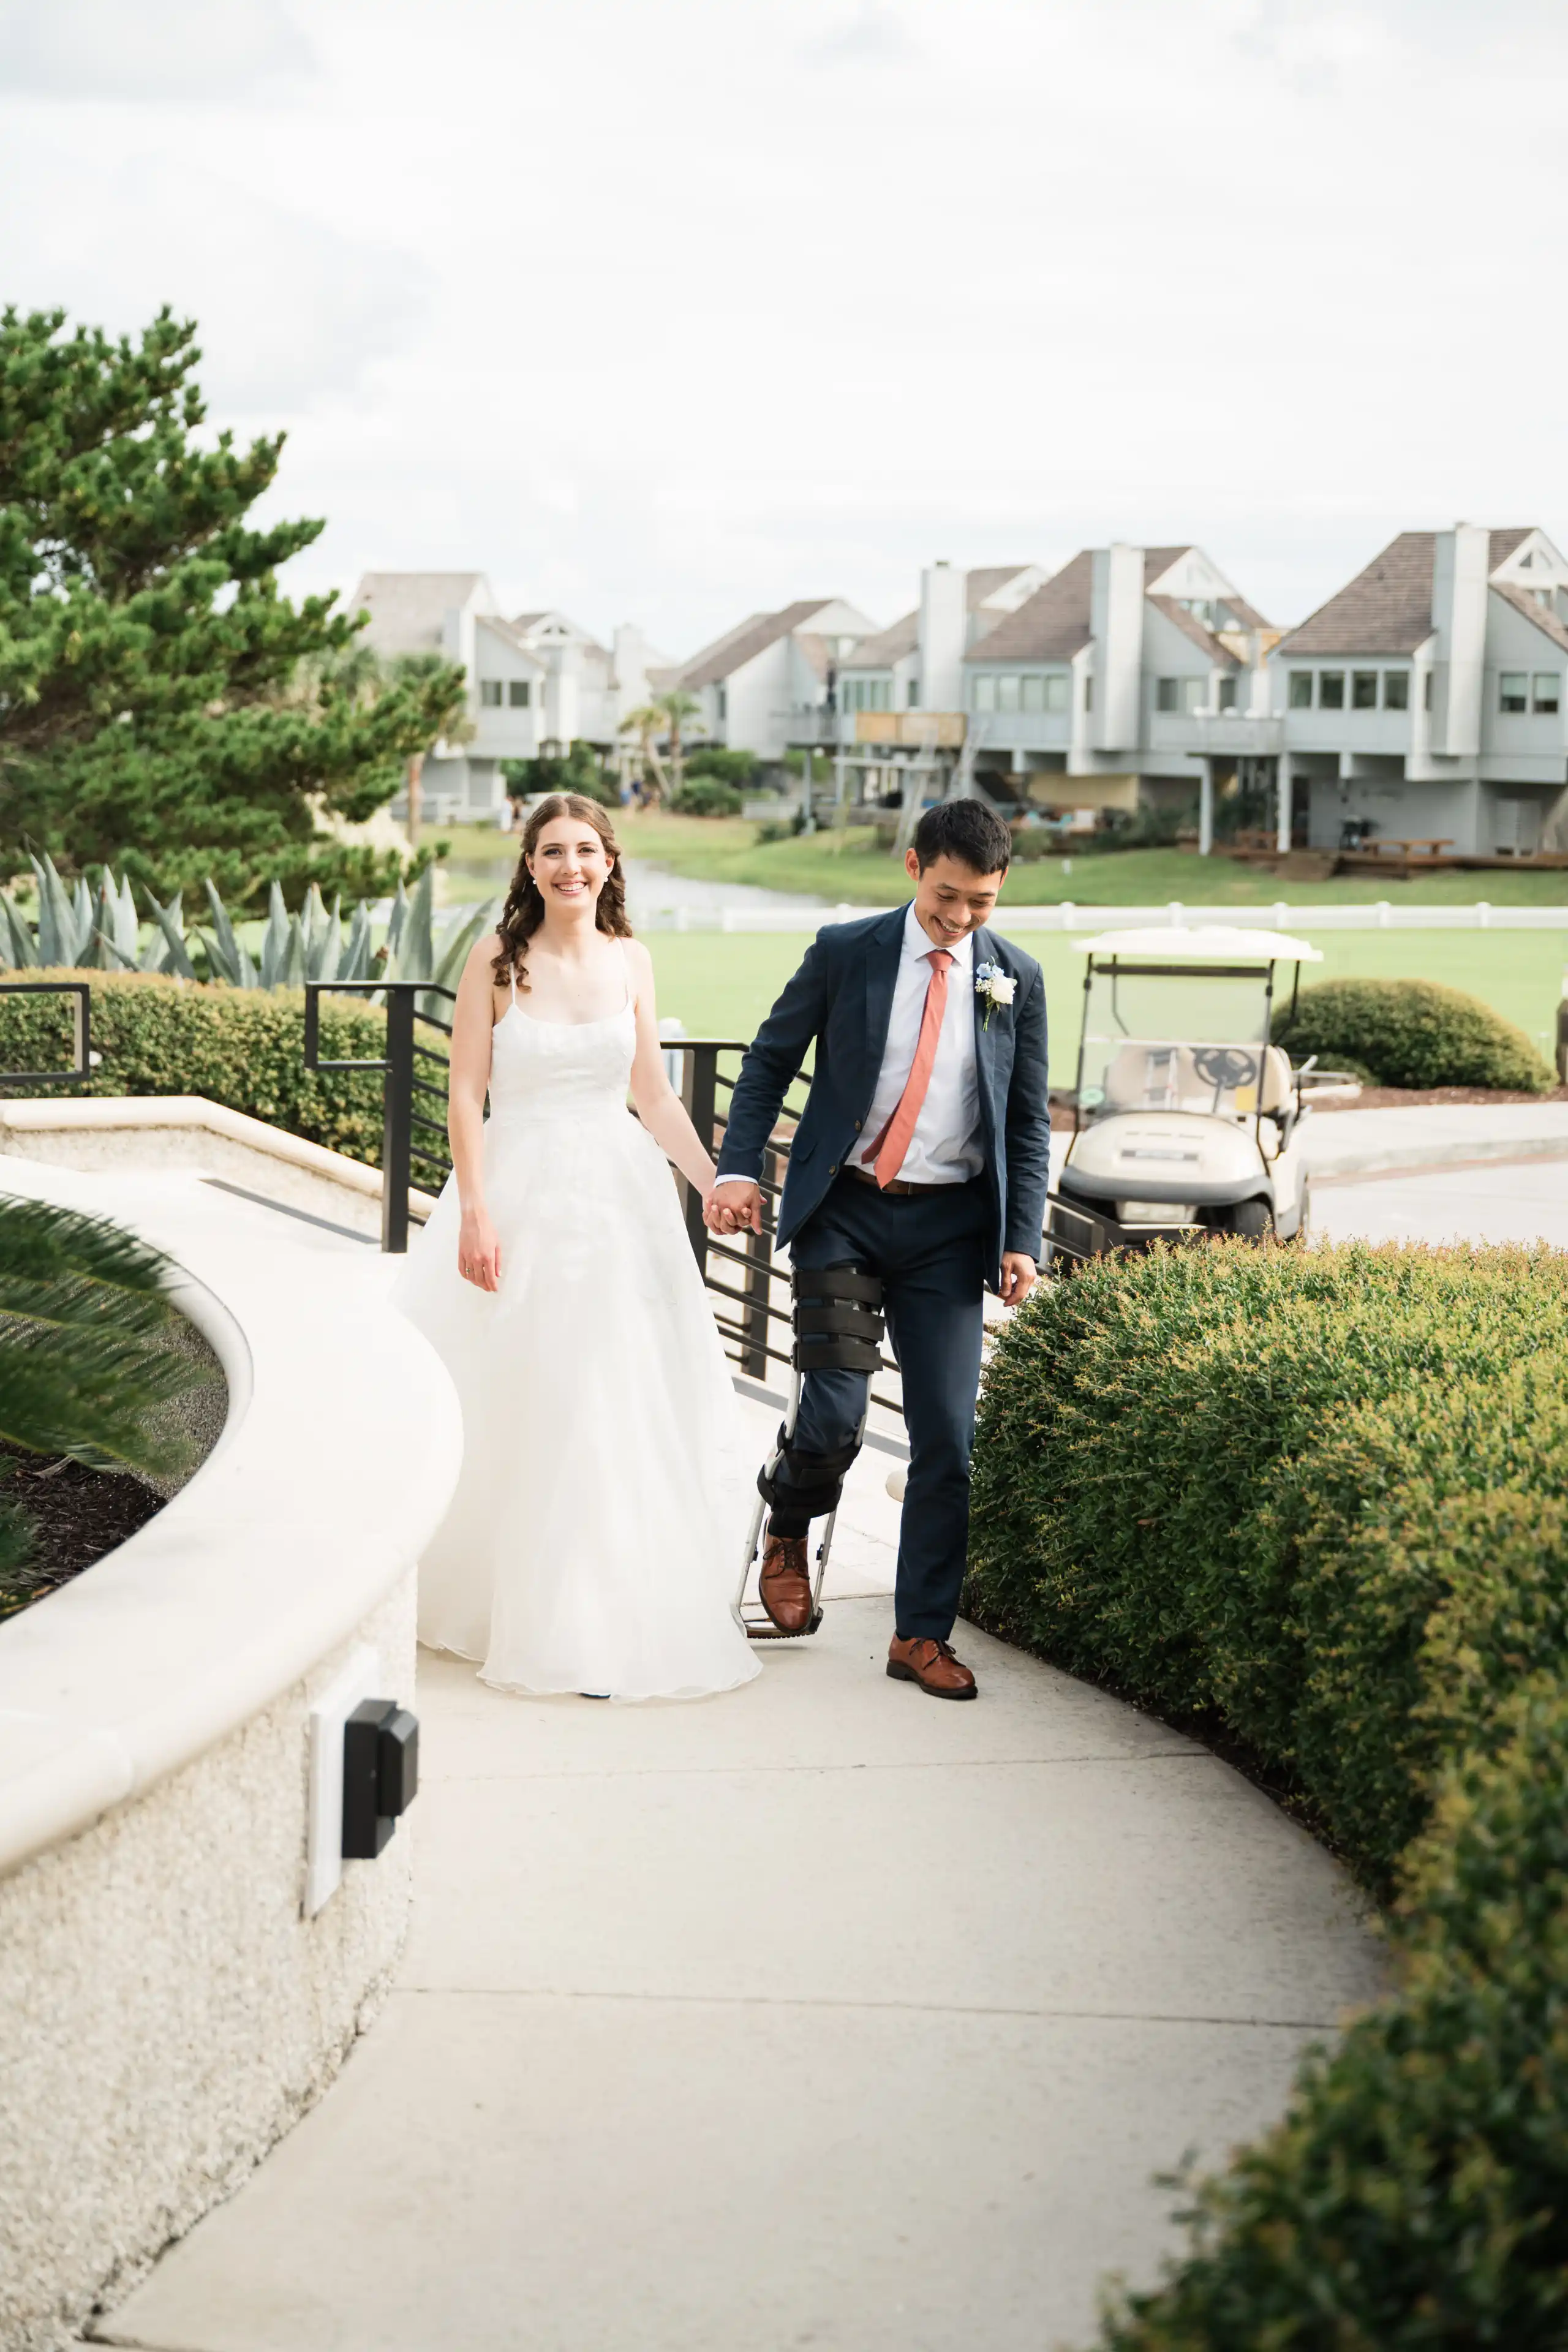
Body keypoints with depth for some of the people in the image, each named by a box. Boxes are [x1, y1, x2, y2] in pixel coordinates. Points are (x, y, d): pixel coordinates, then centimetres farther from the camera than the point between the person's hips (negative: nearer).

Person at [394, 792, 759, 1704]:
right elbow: (466, 1093, -7)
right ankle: (493, 1590, 14)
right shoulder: (497, 962, -5)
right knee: (513, 1406, 1)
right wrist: (476, 1210, -15)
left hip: (618, 1198, 3)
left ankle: (606, 1618, 19)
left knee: (622, 1404, 6)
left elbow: (654, 1095, 11)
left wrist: (717, 1183, 4)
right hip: (520, 1192, -3)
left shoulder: (631, 962, 6)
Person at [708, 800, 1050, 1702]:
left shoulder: (1016, 978, 4)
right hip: (843, 1211, -2)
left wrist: (1023, 1240, 0)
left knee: (948, 1435, -1)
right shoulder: (845, 952, -1)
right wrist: (740, 1168, -6)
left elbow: (1029, 1122, 9)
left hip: (949, 1226, 2)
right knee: (834, 1419, -12)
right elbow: (771, 1060, 7)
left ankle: (922, 1635, 11)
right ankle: (790, 1526, 23)